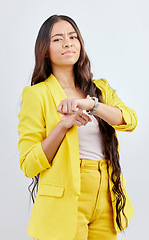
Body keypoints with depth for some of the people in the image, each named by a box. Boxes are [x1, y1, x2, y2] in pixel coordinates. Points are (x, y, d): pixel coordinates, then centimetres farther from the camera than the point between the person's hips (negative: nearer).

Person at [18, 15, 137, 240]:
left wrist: (90, 104, -24)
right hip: (65, 204, -4)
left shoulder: (100, 88, 11)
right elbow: (28, 165, -9)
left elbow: (130, 120, -9)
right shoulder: (37, 95, -4)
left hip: (105, 204, 5)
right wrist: (63, 125, -21)